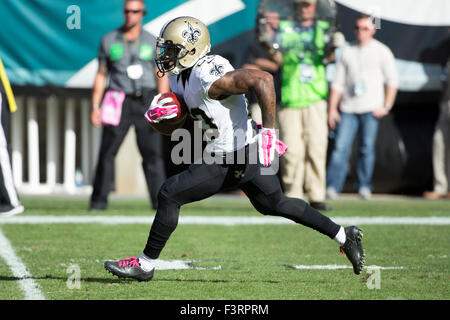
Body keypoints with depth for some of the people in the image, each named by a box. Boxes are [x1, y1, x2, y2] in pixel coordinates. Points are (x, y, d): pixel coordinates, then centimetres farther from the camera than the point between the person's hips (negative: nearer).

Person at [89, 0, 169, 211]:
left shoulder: (152, 42, 8)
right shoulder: (109, 41, 7)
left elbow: (161, 77, 8)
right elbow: (101, 75, 10)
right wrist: (95, 106, 2)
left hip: (146, 102, 0)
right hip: (119, 102, 0)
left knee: (152, 152, -5)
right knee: (107, 152, -5)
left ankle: (160, 200, -3)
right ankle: (99, 200, 1)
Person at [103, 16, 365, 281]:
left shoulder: (210, 78, -26)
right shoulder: (180, 76, 4)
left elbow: (263, 80, -32)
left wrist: (268, 131, -33)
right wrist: (158, 111, -8)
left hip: (232, 162, -10)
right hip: (250, 154, 10)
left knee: (170, 194, -6)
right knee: (275, 205, 26)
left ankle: (146, 264, 7)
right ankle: (345, 236, 34)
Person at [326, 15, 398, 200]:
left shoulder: (381, 51, 6)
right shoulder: (347, 52, 13)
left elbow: (392, 80, 5)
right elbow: (338, 83, 14)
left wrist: (386, 106, -4)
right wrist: (332, 108, 6)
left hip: (371, 108, -2)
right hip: (348, 108, 2)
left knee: (367, 148, -3)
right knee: (340, 147, -8)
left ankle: (364, 187, 7)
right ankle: (332, 187, -10)